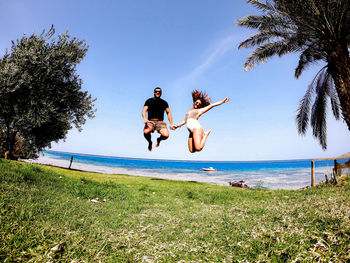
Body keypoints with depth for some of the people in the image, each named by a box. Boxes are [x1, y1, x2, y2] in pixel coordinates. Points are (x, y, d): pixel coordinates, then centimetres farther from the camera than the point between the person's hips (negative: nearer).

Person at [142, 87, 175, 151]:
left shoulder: (164, 102, 15)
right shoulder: (149, 101, 10)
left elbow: (168, 113, 18)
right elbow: (144, 111, 0)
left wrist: (171, 124, 6)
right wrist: (145, 118, -22)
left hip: (160, 122, 1)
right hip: (150, 121, -1)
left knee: (166, 135, -28)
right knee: (146, 132, -35)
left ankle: (159, 139, 13)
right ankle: (150, 142, 3)